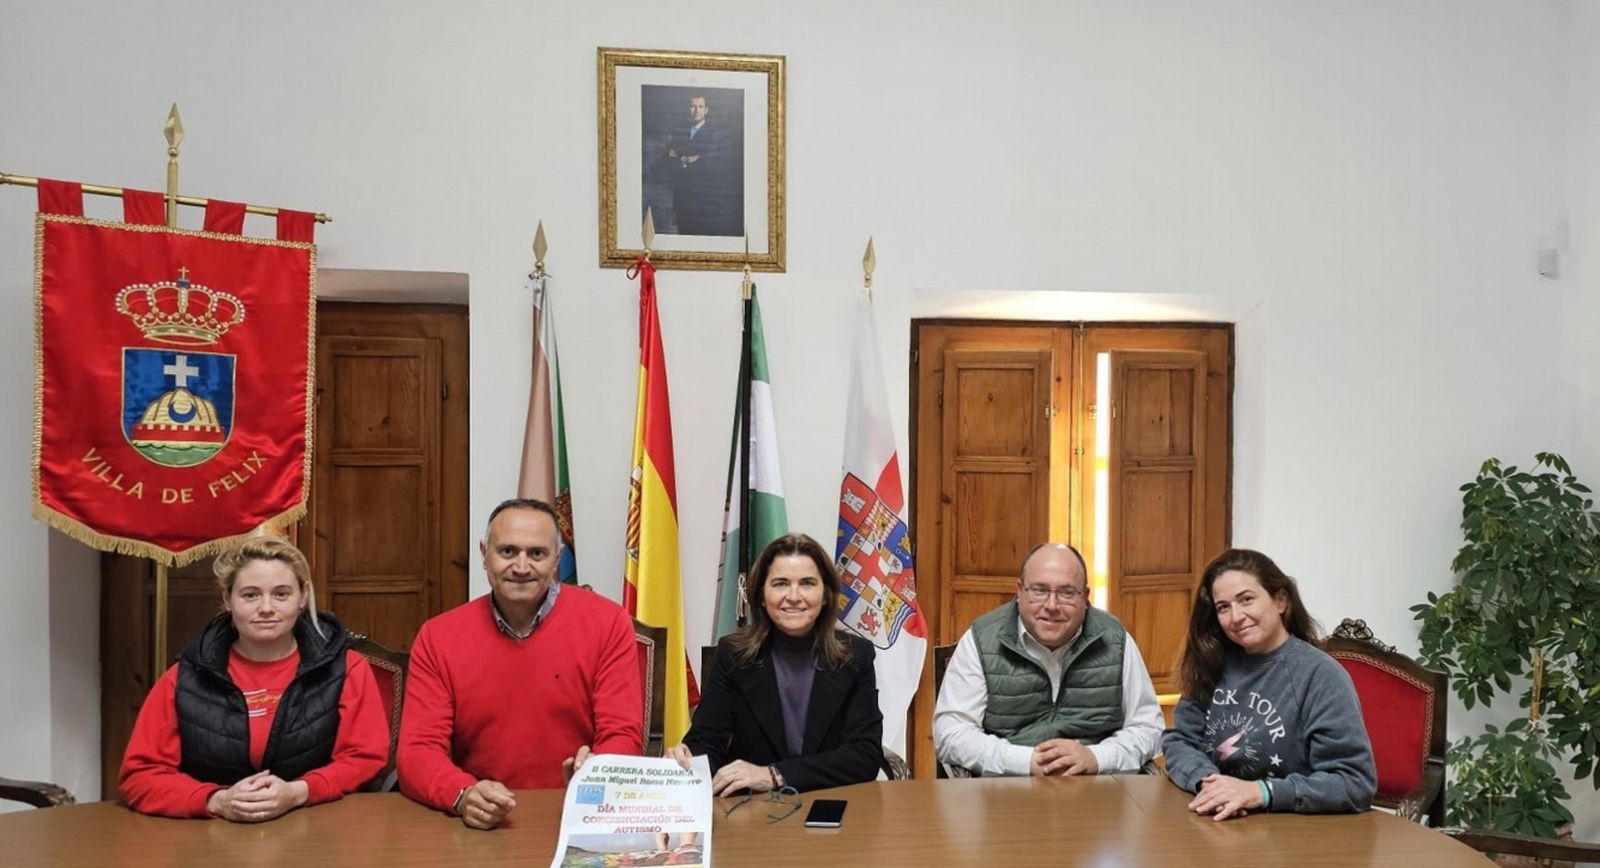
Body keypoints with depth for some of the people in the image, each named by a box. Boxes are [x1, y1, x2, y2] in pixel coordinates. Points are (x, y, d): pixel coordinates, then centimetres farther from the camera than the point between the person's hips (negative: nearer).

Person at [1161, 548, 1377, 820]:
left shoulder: (1320, 676, -10)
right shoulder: (1214, 665, 5)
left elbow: (1356, 783, -14)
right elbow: (1178, 741, 6)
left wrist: (1260, 792, -22)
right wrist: (1207, 781, -14)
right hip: (1213, 824, 4)